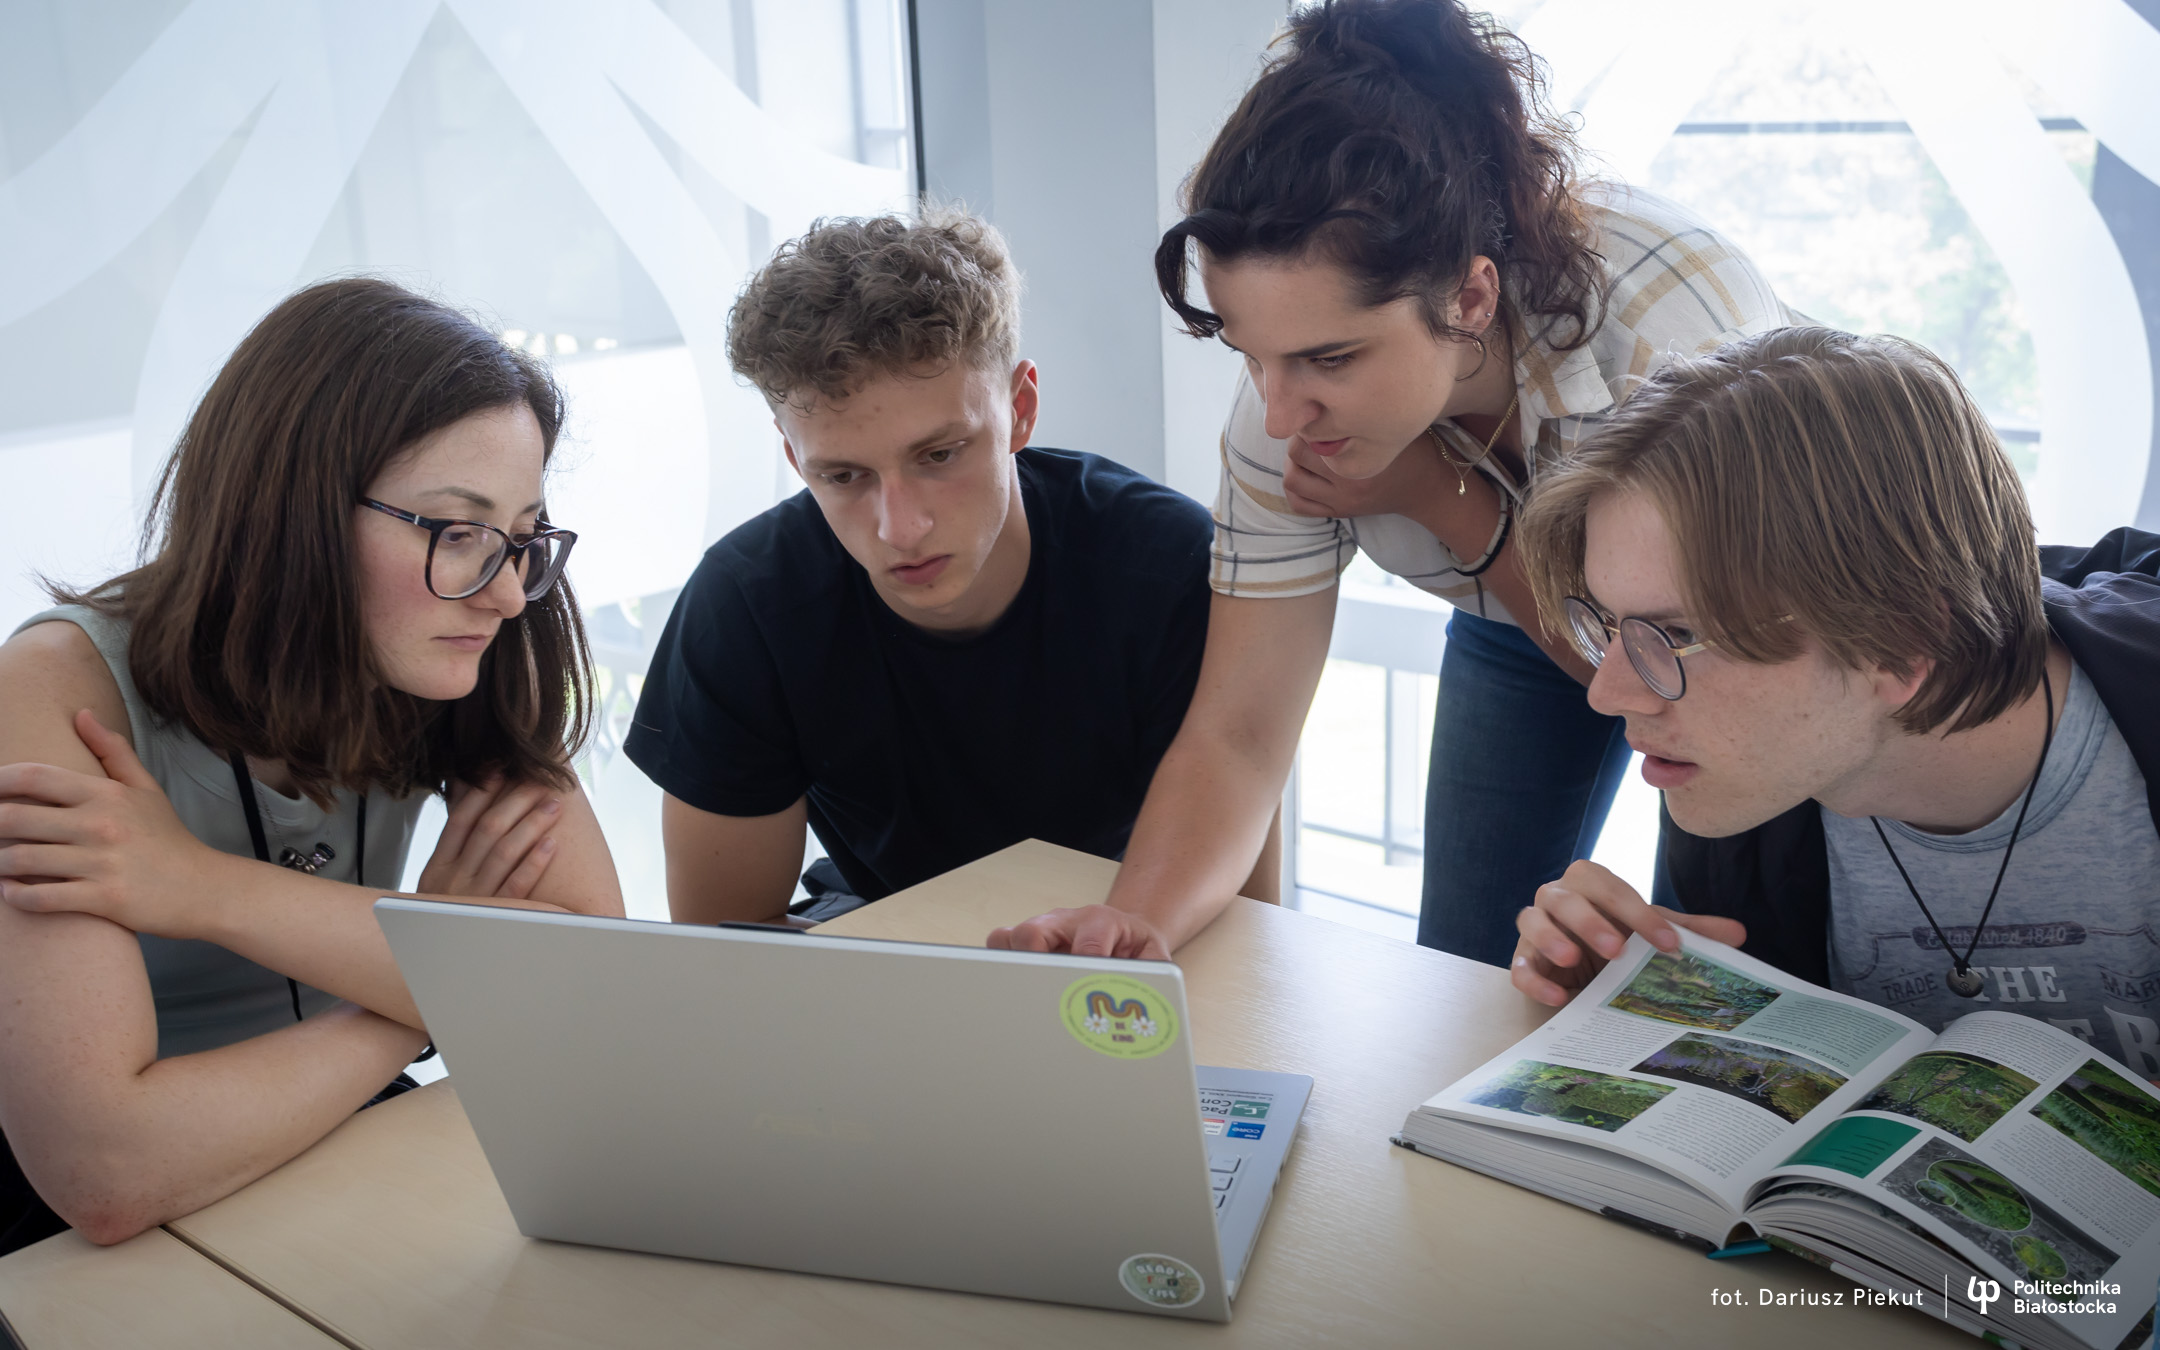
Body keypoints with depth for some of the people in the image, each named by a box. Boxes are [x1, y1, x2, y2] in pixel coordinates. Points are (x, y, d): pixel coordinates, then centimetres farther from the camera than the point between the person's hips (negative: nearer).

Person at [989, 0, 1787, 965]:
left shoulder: (1681, 332, -41)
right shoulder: (1291, 408, -30)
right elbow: (1237, 737, -25)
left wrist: (1446, 503, -38)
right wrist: (1136, 923, -45)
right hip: (1521, 625, 3)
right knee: (1463, 986, 4)